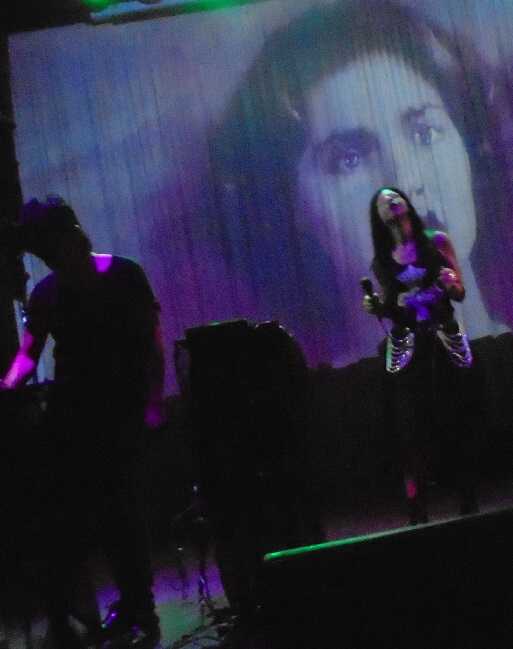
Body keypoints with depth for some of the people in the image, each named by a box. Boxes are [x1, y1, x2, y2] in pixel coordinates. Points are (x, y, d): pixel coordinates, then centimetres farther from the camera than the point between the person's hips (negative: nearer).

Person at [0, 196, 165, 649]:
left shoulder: (124, 276, -3)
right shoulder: (45, 294, 7)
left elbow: (152, 343, -4)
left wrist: (153, 402, -14)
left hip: (122, 411, -3)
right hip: (71, 412, 4)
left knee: (119, 508, -9)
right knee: (67, 511, -1)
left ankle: (139, 613, 0)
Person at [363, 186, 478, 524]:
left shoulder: (436, 241, 6)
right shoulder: (382, 261, 10)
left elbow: (460, 294, 5)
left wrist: (451, 283, -17)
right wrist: (376, 307, -5)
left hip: (446, 338, -1)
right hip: (407, 347, 1)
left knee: (457, 420, -2)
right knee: (414, 427, -4)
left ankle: (469, 502, 5)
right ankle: (418, 510, -2)